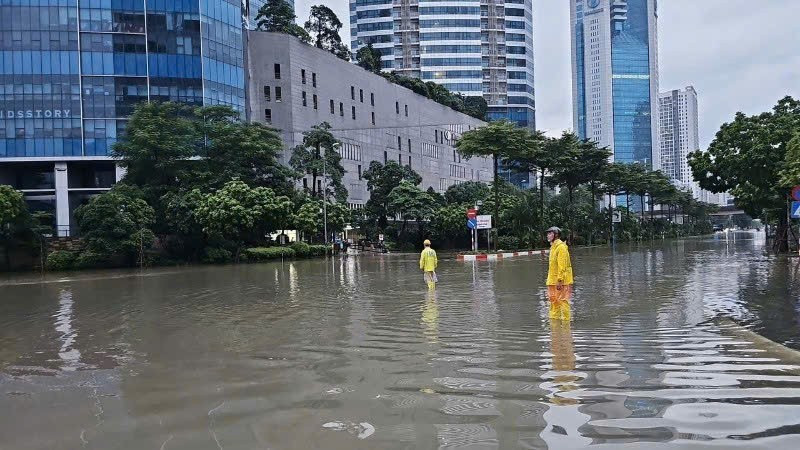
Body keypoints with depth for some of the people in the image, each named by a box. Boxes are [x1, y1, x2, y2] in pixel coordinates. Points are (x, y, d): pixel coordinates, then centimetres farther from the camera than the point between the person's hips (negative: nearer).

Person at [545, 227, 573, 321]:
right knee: (554, 301, 12)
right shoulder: (553, 246, 16)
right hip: (553, 280, 10)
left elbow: (562, 266, -19)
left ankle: (566, 319, 2)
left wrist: (559, 280, -22)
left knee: (563, 301, -4)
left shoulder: (561, 247, -15)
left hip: (561, 281, -9)